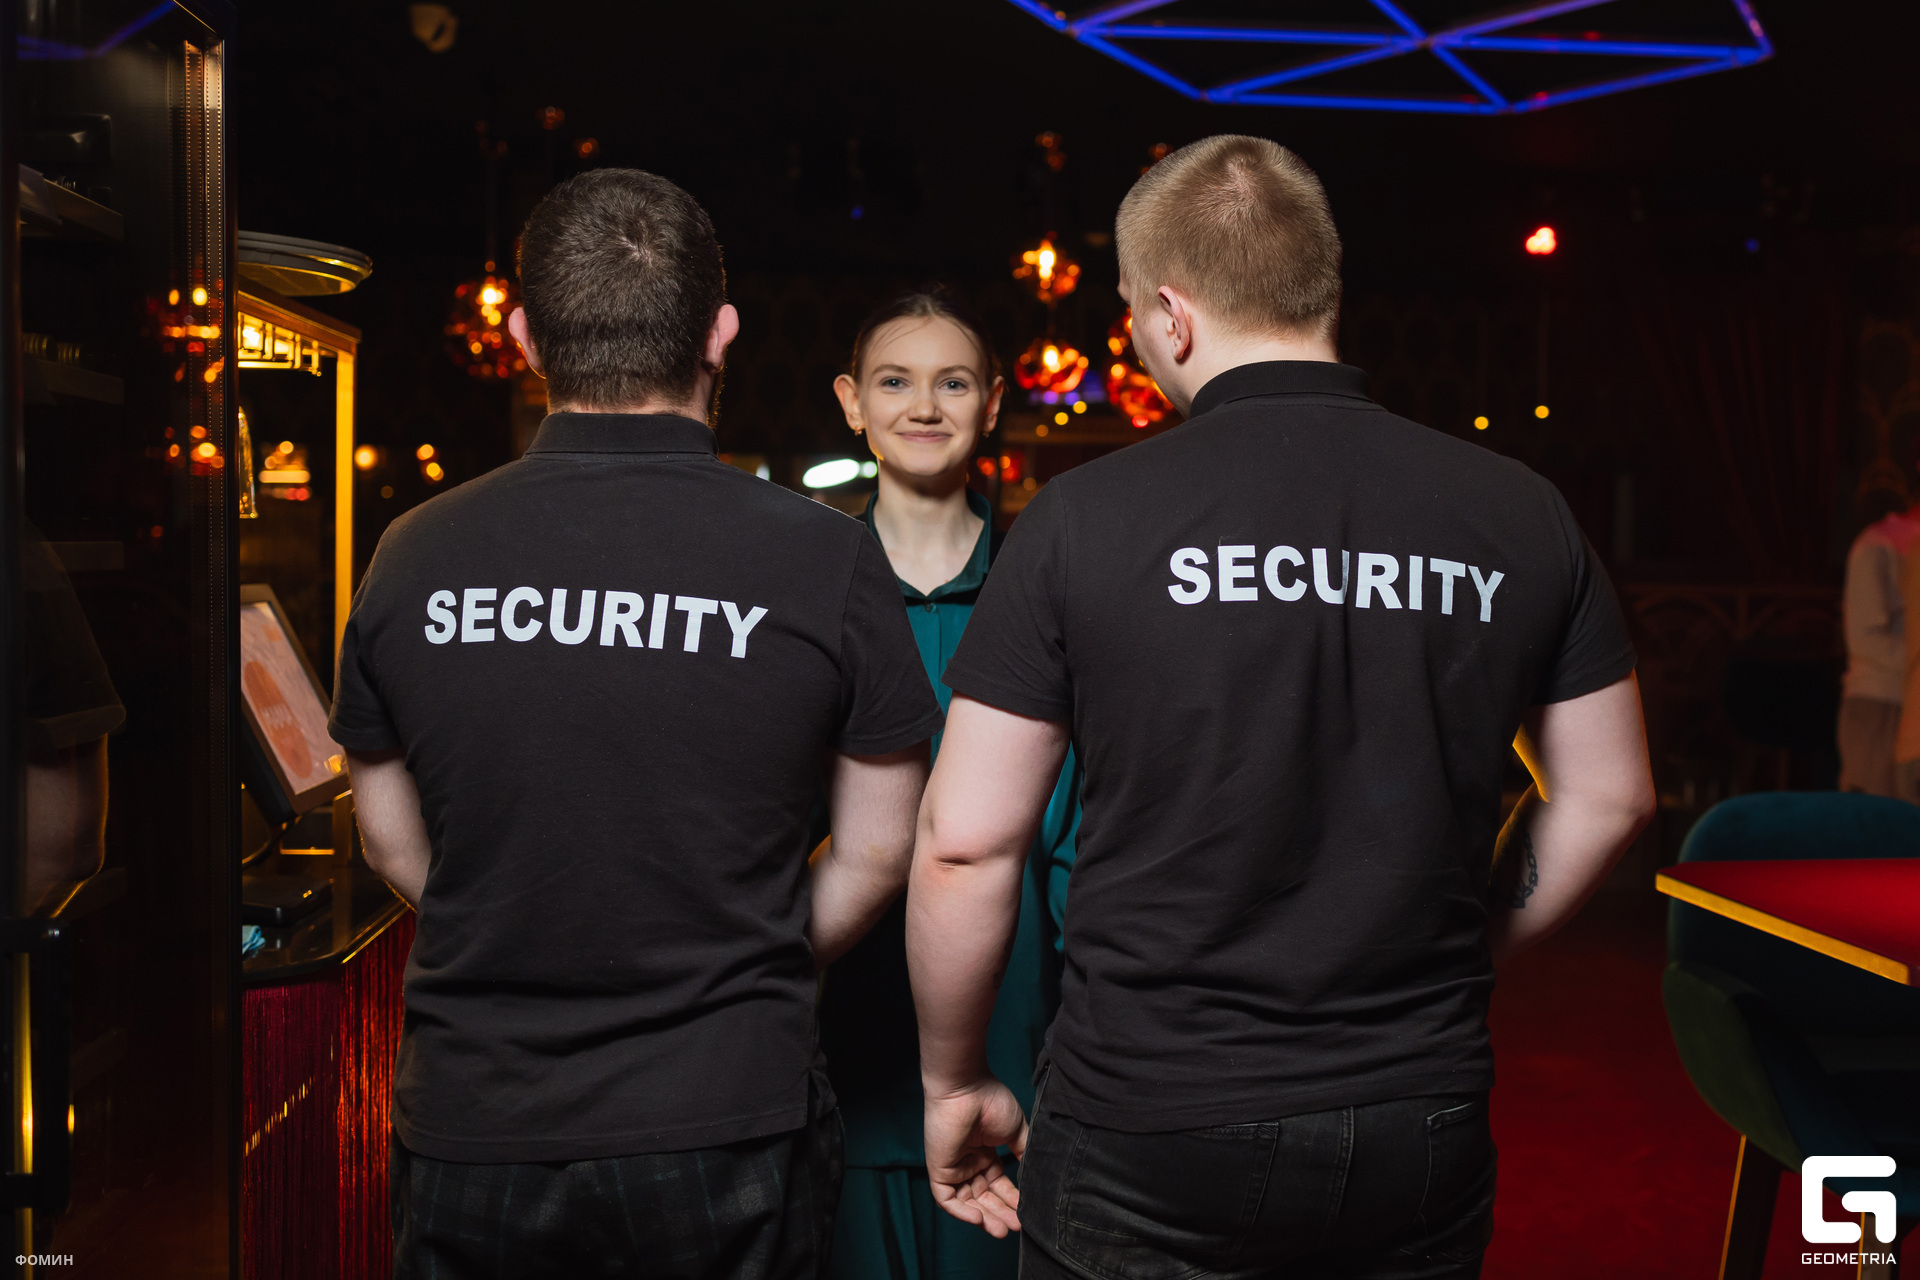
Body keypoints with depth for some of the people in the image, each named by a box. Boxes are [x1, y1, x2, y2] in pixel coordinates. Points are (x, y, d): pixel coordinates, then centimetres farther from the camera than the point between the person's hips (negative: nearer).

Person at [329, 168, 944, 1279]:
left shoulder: (414, 556, -5)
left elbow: (393, 843, 6)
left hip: (469, 1126, 2)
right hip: (726, 1133, -1)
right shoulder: (828, 557, -12)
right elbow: (879, 855, -4)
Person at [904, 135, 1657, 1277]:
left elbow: (966, 841, -9)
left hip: (1147, 1145, -3)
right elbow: (1610, 797, 8)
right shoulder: (1524, 516, -2)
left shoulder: (1087, 519, -11)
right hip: (1425, 1135, 3)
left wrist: (955, 1082, 5)